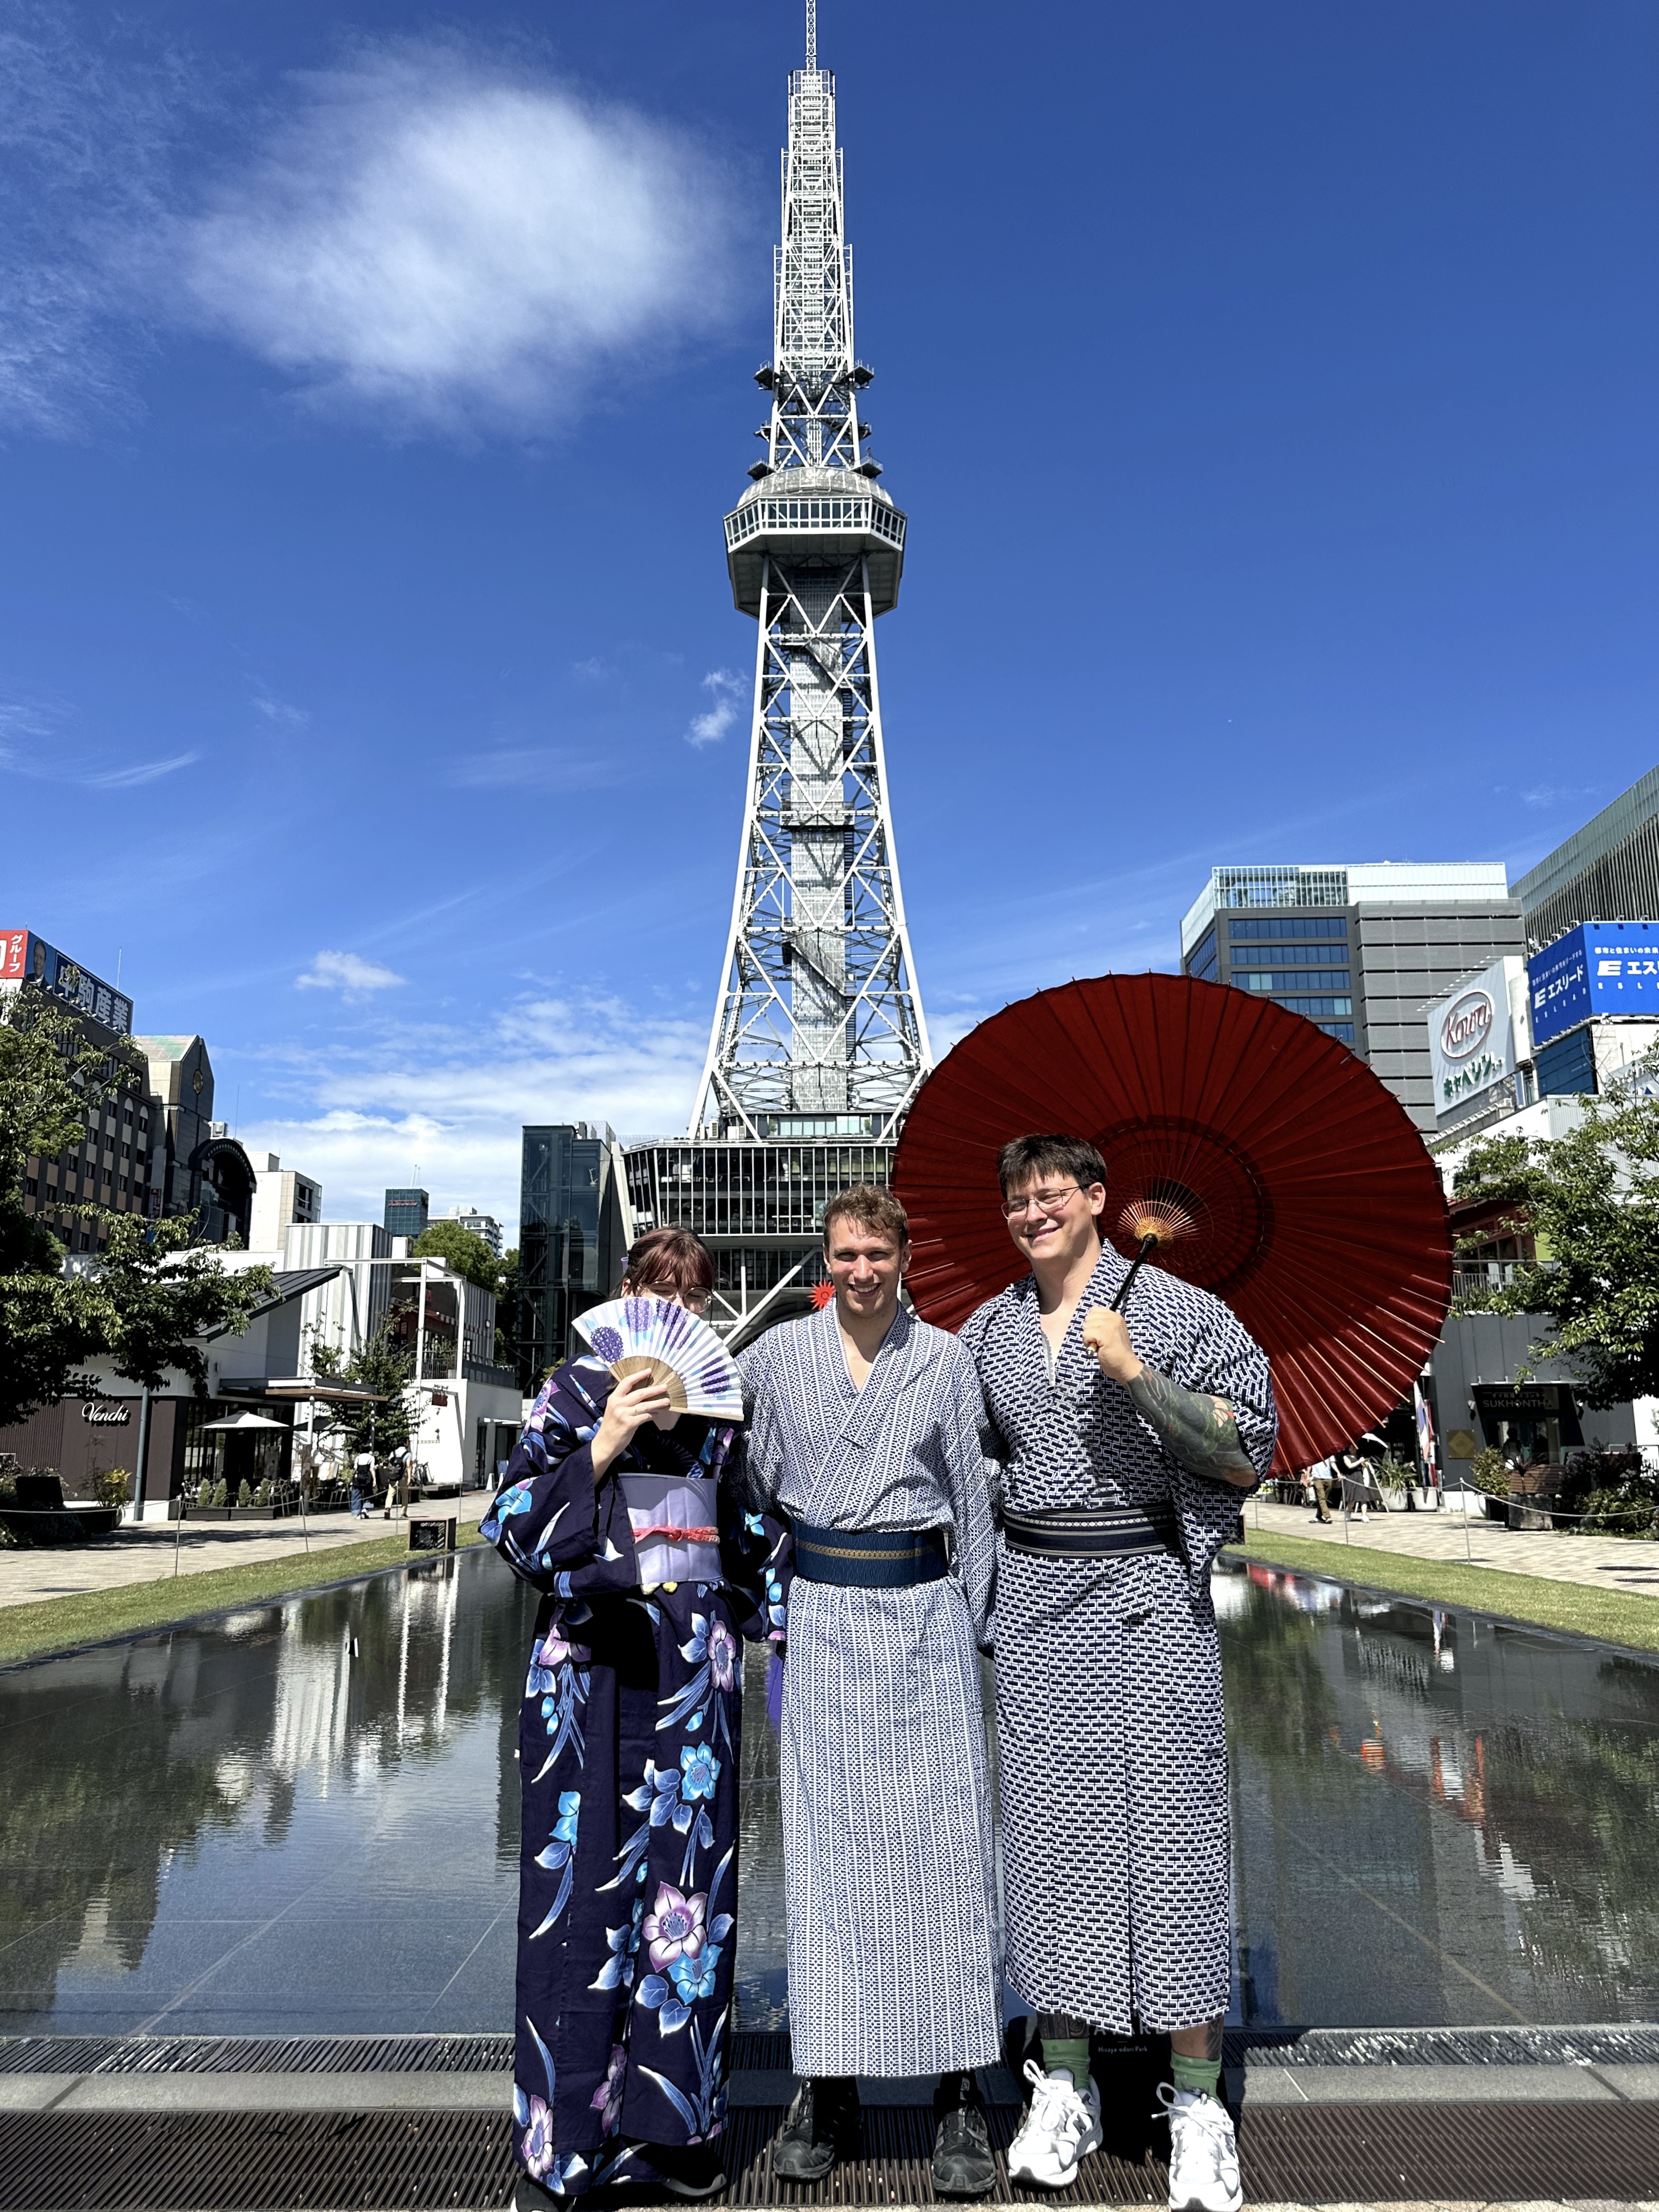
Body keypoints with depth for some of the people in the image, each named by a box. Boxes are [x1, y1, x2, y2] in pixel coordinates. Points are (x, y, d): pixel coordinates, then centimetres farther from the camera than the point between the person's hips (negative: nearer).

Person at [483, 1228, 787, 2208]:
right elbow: (515, 1522, -7)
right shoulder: (577, 1389, 0)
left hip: (696, 1663, 3)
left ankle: (675, 2124, 22)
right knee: (582, 1881, 0)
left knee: (689, 1879, 7)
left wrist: (781, 1634, 11)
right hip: (592, 1657, -3)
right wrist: (603, 1446, -19)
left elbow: (756, 1531, 15)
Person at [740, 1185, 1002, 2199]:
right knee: (827, 1843, 4)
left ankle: (961, 2094, 10)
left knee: (943, 1837, 0)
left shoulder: (946, 1358, 3)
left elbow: (972, 1497, 7)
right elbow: (756, 1487, 10)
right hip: (822, 1612, 1)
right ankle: (827, 2090, 15)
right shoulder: (778, 1355, 4)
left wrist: (975, 1627, 5)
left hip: (924, 1608, 0)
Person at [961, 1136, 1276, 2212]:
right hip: (1034, 1598, 4)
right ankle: (1065, 2089, 21)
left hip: (1149, 1594, -3)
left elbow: (1247, 1456, -9)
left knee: (1171, 1827, -2)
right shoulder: (987, 1330, 10)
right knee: (1050, 1824, 7)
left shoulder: (1177, 1308, -3)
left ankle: (1199, 2104, 13)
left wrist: (1136, 1372, -19)